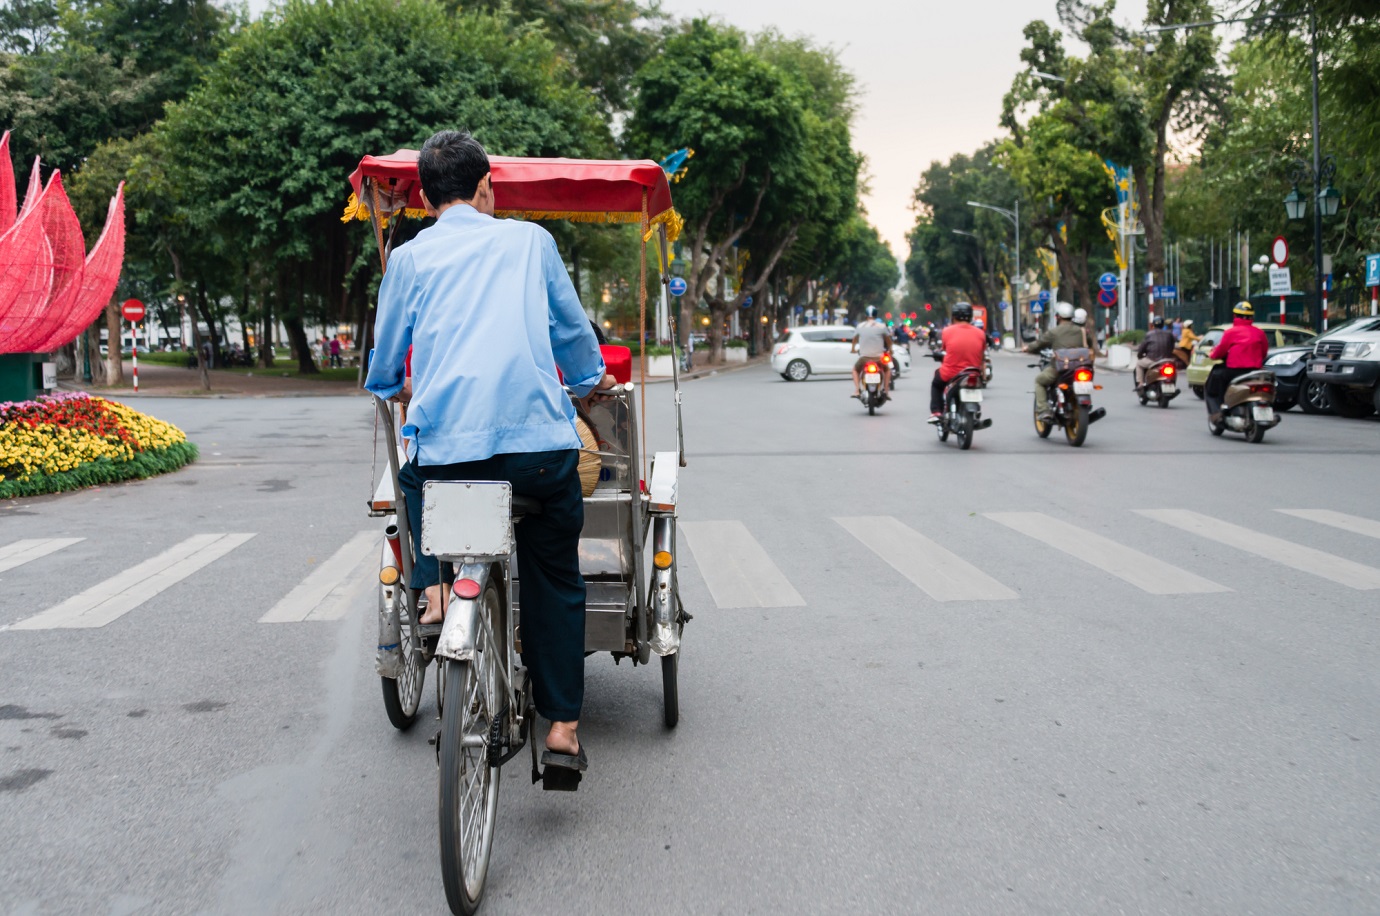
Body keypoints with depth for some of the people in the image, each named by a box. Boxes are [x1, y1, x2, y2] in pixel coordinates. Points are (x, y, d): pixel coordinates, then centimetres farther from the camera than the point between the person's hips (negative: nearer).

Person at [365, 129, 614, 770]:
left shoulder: (408, 258, 13)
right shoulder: (530, 240, 14)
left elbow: (385, 367, 20)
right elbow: (572, 329, 24)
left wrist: (397, 390, 43)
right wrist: (591, 381, 44)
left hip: (444, 439, 0)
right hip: (538, 439, 0)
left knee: (416, 477, 34)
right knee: (554, 579, 14)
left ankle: (435, 584, 10)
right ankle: (563, 727, 13)